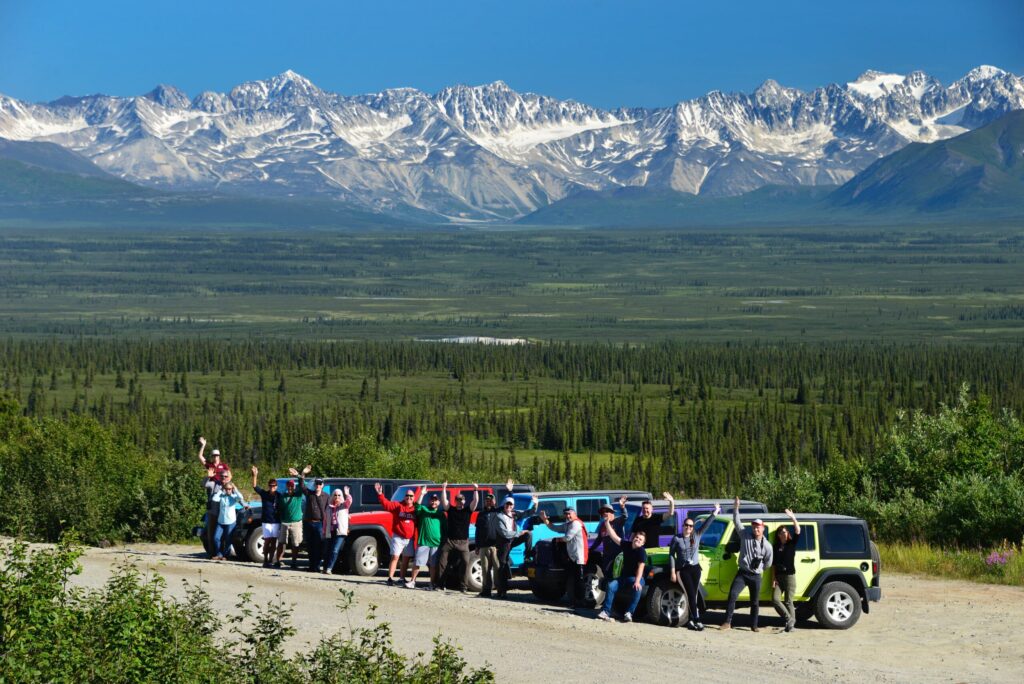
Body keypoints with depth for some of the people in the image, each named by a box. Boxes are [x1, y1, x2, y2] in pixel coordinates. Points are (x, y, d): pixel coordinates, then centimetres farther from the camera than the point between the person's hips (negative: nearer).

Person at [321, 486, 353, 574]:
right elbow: (325, 521, 18)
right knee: (326, 552, 6)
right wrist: (324, 532, 15)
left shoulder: (344, 506, 9)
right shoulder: (328, 508, 16)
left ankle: (329, 568, -13)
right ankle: (325, 568, 20)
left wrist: (347, 494, -29)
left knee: (335, 550, -16)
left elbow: (349, 501, -14)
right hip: (329, 533, 4)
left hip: (340, 533, -4)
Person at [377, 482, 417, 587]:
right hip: (398, 537, -4)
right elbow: (386, 504, -14)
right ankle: (390, 578, -7)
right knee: (395, 557, -8)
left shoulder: (415, 509, 5)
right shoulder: (398, 505, -3)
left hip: (410, 538, 4)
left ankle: (402, 578, 23)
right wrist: (380, 494, -28)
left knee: (406, 559, 12)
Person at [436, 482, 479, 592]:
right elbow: (443, 500, -4)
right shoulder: (450, 509, 8)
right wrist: (444, 489, -13)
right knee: (442, 561, -2)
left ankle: (463, 586, -7)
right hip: (449, 540, 0)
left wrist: (476, 490, -13)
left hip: (463, 542, 0)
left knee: (466, 562, -9)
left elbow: (476, 501, -3)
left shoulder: (468, 510, 8)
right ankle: (440, 584, 5)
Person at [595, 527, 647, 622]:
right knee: (611, 586, -21)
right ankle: (606, 611, -21)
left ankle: (629, 613, -32)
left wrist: (637, 581, -38)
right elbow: (614, 536, -1)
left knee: (637, 589, -36)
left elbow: (641, 567, -26)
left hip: (636, 577, -5)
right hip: (624, 576, 5)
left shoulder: (642, 551, -16)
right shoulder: (627, 545, 1)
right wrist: (607, 523, -9)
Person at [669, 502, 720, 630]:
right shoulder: (676, 539, 0)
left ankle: (691, 619, 8)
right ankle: (697, 620, -17)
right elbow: (671, 555, 0)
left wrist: (715, 513, -9)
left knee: (694, 595, 2)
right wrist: (672, 572, -6)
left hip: (695, 568, 4)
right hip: (683, 570, -4)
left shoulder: (697, 535, 8)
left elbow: (706, 524, 1)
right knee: (691, 595, -12)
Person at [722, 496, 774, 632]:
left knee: (755, 602, 7)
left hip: (756, 576, 0)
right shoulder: (745, 535, 0)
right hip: (742, 573, 0)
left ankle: (754, 625, 19)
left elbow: (768, 563, 9)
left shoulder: (767, 546, -2)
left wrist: (759, 569, 11)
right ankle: (727, 622, -15)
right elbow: (737, 522, -3)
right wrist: (736, 508, -13)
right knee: (732, 594, -17)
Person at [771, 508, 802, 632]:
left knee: (788, 602, -4)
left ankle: (791, 624, 2)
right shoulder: (776, 547, 11)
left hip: (790, 576, -4)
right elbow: (774, 565, 10)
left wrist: (793, 518, -26)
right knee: (775, 599, -11)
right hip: (778, 577, 4)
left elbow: (798, 532, -14)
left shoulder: (791, 544, 3)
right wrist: (773, 579, 1)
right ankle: (790, 619, -1)